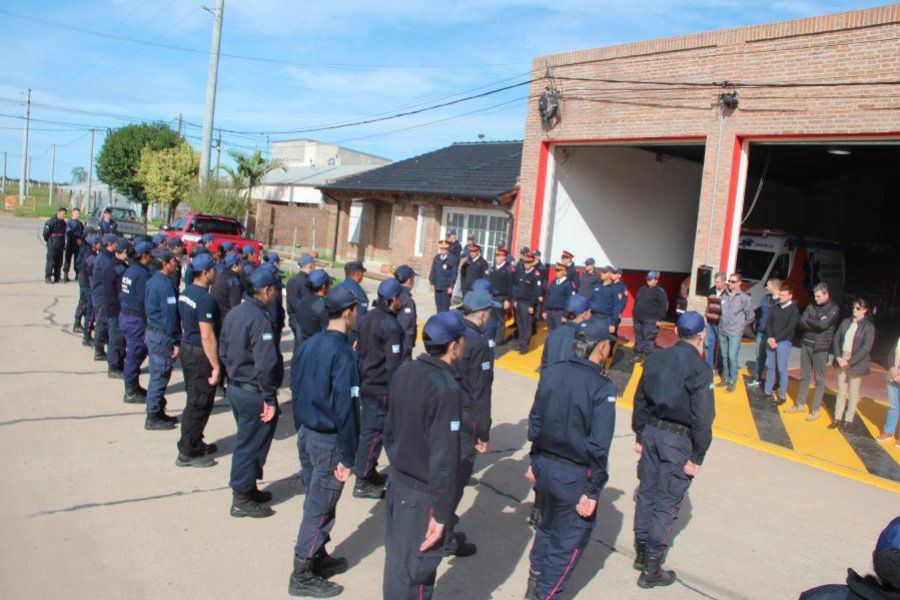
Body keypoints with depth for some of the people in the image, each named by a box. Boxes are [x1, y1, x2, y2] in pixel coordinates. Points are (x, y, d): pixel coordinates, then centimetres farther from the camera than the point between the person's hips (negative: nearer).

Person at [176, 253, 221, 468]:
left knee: (194, 400, 19)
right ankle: (187, 453, 7)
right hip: (201, 355, -10)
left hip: (187, 348, 10)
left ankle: (195, 444, 31)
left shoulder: (186, 293, 7)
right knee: (199, 405, 0)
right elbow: (207, 336, -25)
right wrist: (216, 366, -21)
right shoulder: (206, 300, -22)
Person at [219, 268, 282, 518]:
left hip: (235, 387, 9)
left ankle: (248, 488, 34)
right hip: (253, 392, -9)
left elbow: (223, 352, 15)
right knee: (251, 444, 3)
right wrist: (270, 398, -20)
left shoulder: (234, 312, 7)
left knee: (246, 440, 21)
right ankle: (242, 499, 14)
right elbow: (265, 365, -26)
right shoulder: (259, 319, -21)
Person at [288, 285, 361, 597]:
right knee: (320, 507, 3)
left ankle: (318, 557, 35)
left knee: (315, 499, 20)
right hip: (328, 440, -8)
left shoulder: (309, 344, 3)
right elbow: (344, 407, -22)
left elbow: (296, 388, 11)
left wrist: (303, 429, 20)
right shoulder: (343, 353, -21)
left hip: (306, 433, 8)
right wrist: (347, 456, -17)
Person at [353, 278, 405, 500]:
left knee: (368, 429, 18)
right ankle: (363, 482, 4)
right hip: (380, 388, -9)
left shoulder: (367, 318, 8)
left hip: (365, 383, 9)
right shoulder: (390, 325, -19)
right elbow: (393, 363, -20)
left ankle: (369, 472, 30)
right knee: (374, 432, -2)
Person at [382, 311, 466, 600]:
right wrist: (441, 514, -18)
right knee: (417, 566, 9)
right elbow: (444, 456, -24)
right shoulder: (447, 388, -24)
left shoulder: (404, 371, -1)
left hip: (398, 481, 7)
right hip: (423, 493, -7)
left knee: (396, 555, 23)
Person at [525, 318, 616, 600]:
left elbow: (535, 421, 7)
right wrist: (593, 492, -12)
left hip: (544, 466, 6)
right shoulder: (602, 387, -18)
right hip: (574, 475, -6)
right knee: (570, 538, 13)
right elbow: (598, 445, -19)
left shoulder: (551, 373, -1)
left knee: (546, 525, 27)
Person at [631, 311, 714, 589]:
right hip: (679, 440, -5)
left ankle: (642, 552, 32)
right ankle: (651, 569, 11)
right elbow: (702, 418, -16)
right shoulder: (700, 369, -16)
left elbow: (640, 400, 8)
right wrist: (697, 457, -8)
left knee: (646, 492, 18)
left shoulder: (655, 359, 1)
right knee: (666, 503, 3)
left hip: (651, 432, 6)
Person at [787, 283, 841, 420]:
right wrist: (817, 323, -14)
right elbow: (802, 323, -3)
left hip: (820, 348, -5)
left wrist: (809, 321, -6)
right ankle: (800, 404, 23)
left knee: (819, 380, 3)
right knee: (804, 376, 13)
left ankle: (816, 409, 9)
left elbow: (824, 324, -20)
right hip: (806, 344, 5)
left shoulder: (833, 309, -6)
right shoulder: (811, 306, 7)